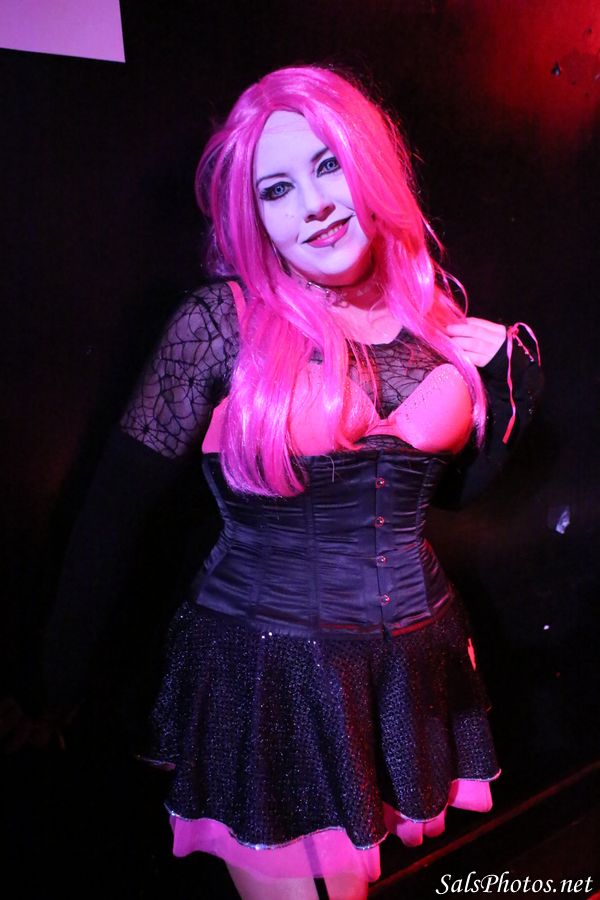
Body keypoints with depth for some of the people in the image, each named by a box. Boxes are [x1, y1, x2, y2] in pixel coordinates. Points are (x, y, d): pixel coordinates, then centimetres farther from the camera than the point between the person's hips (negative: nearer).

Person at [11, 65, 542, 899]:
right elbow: (119, 498, -7)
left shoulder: (430, 313, 1)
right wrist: (63, 671, -3)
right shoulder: (224, 320, -12)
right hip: (264, 667, -4)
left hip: (403, 665, 5)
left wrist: (511, 393, -2)